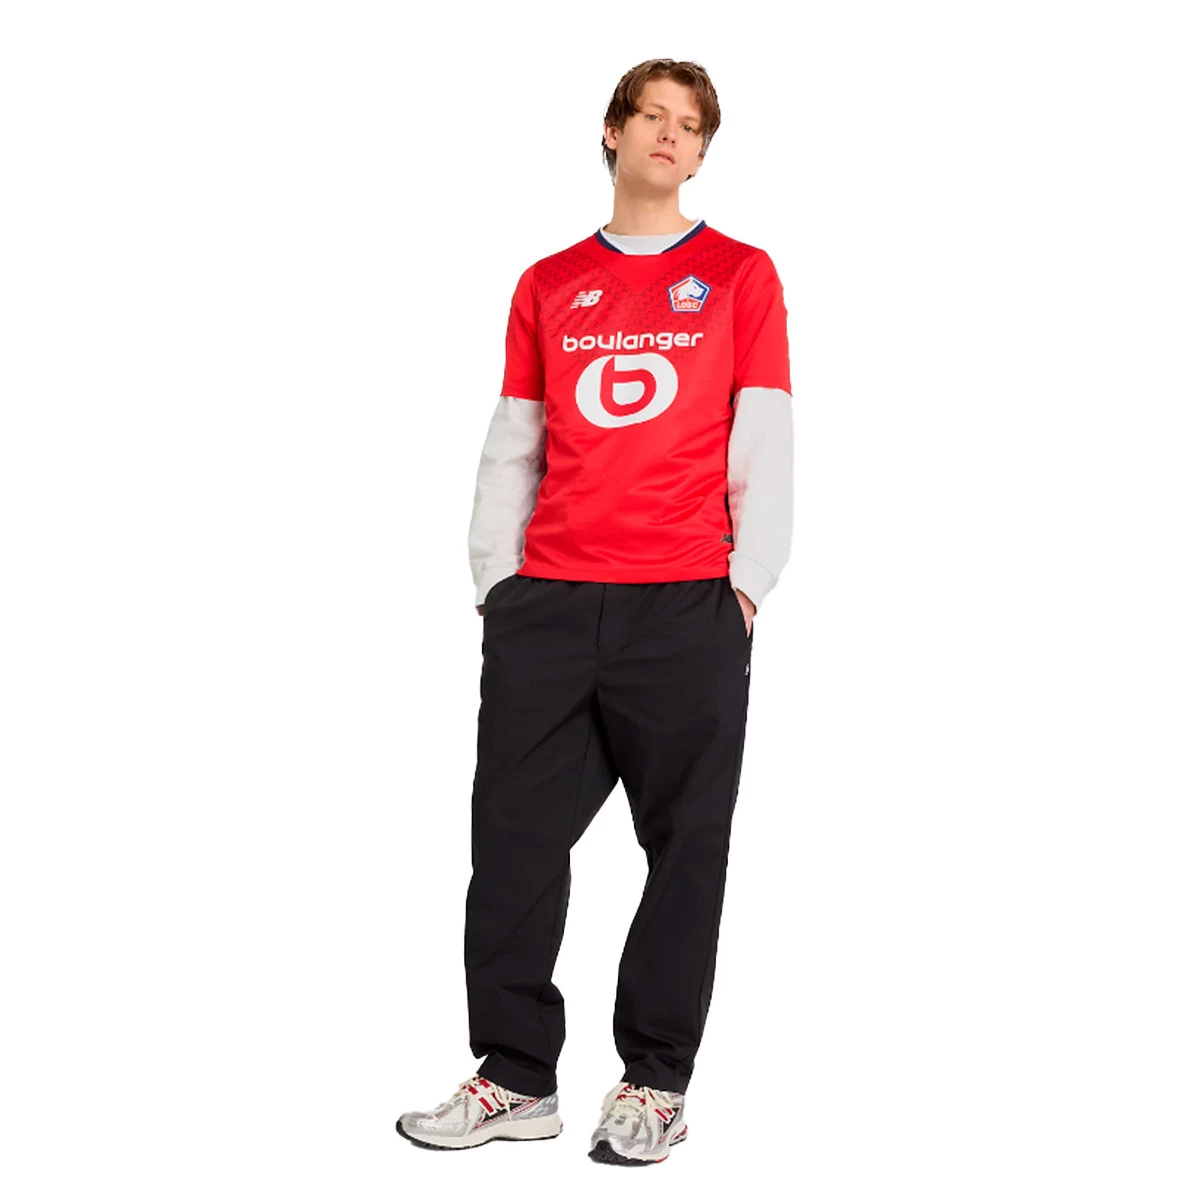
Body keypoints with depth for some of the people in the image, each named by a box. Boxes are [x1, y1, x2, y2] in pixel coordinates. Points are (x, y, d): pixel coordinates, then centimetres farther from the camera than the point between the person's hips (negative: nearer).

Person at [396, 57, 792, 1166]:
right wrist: (495, 578, 6)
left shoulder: (740, 273, 8)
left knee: (686, 846, 2)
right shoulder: (548, 286, 15)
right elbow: (511, 449, 15)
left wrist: (747, 581, -3)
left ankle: (655, 1084, 14)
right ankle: (517, 1077, 14)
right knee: (514, 837, 2)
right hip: (546, 605, 3)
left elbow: (764, 446, 4)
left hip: (687, 611, -2)